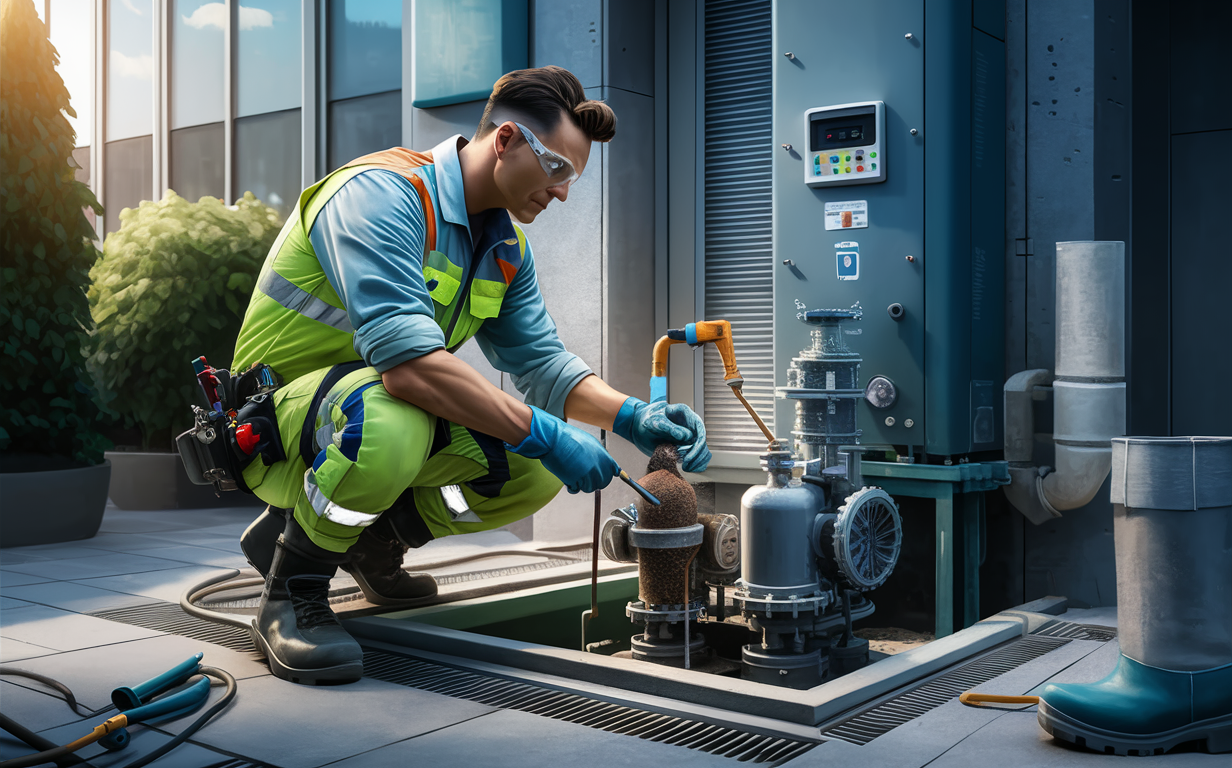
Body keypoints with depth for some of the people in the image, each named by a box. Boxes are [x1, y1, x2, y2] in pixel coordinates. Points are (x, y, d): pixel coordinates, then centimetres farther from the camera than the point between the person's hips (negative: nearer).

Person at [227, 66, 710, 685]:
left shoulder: (507, 245, 5)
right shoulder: (383, 193, -24)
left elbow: (539, 361, 6)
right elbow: (405, 360, -37)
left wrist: (633, 416, -11)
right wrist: (541, 433, -34)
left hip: (395, 408, 9)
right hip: (277, 424, -8)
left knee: (536, 469, -7)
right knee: (390, 423, -41)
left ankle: (373, 538, 16)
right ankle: (291, 593, -13)